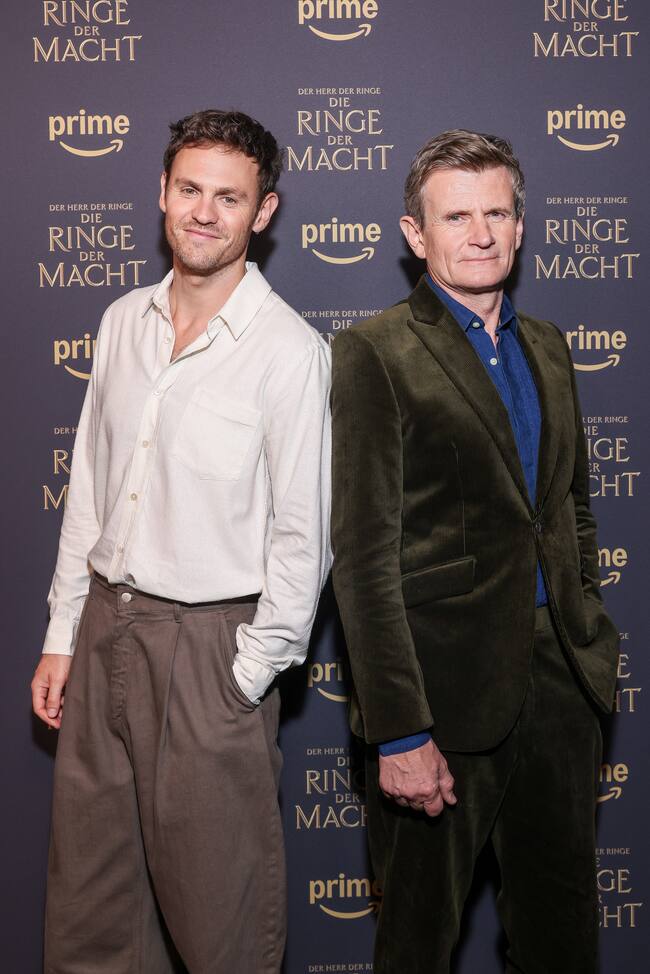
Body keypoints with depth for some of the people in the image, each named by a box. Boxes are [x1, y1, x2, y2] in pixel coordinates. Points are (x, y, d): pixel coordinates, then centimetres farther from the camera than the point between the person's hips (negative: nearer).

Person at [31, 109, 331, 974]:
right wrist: (62, 635, 10)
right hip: (105, 624, 6)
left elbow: (301, 537, -10)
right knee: (87, 896, 16)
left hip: (209, 642, -5)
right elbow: (89, 488, 12)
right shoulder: (124, 323, 7)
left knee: (217, 902, 7)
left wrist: (247, 682, -10)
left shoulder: (290, 351, -11)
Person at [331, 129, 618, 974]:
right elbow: (364, 555, -15)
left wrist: (589, 634, 12)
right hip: (447, 685, -6)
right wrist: (399, 732, -18)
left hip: (558, 674, 6)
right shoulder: (375, 354, -10)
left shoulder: (547, 347, 11)